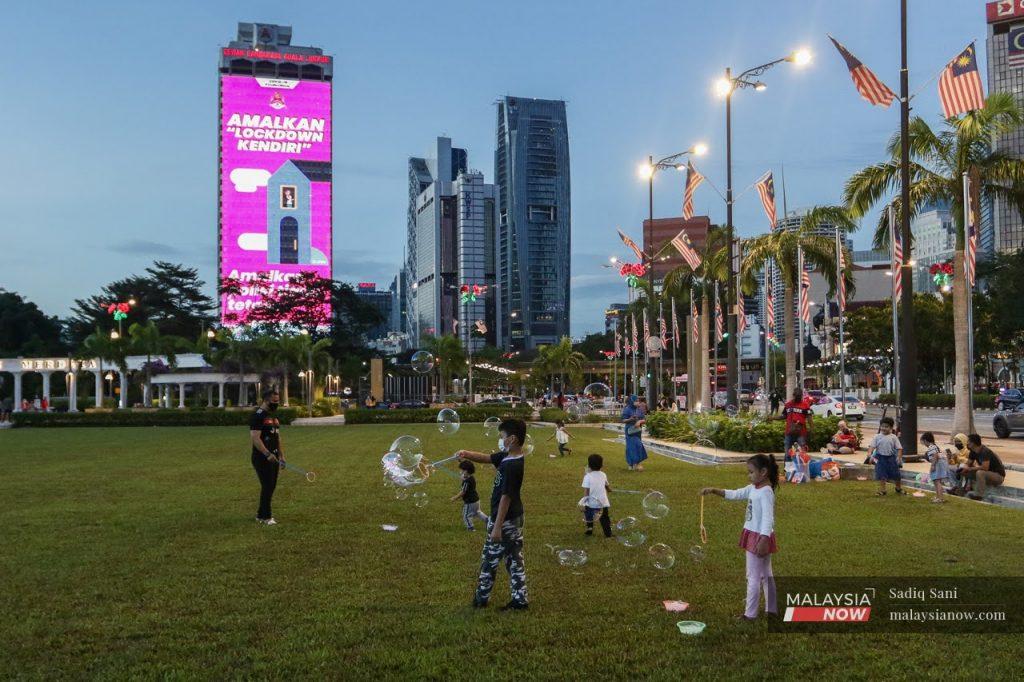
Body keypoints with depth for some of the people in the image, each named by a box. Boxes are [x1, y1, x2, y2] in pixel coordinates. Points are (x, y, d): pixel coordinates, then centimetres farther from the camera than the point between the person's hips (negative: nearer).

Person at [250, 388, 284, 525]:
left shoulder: (273, 416, 15)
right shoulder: (258, 416, -13)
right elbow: (255, 438, -21)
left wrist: (281, 455, 16)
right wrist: (268, 454, -27)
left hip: (273, 458, 9)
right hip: (262, 458, -9)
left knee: (271, 487, 11)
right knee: (267, 487, -6)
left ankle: (261, 514, 20)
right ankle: (265, 517, 2)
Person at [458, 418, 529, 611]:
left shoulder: (511, 466, -25)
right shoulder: (506, 457, 2)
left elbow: (506, 497, -25)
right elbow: (487, 458, 12)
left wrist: (497, 527, -22)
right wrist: (467, 455, -8)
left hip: (505, 521, -9)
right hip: (515, 519, 9)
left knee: (489, 560, 9)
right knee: (515, 560, 13)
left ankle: (481, 598, 24)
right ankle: (520, 600, 18)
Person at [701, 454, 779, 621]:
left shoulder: (766, 492, -21)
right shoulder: (753, 488, 7)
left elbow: (768, 518, -27)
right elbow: (734, 494, 13)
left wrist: (764, 539, -35)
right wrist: (714, 491, 2)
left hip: (759, 538, -9)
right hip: (754, 536, 9)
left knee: (753, 577, 0)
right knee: (766, 575, 18)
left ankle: (750, 614, 8)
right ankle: (772, 609, 29)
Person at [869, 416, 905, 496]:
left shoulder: (893, 437, -3)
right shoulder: (878, 436, -2)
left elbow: (899, 448, -3)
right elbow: (873, 446, -4)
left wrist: (899, 457, -14)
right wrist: (870, 454, -17)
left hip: (891, 458, 0)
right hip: (881, 458, 0)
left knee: (896, 475, 11)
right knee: (881, 475, 2)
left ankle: (899, 488, 33)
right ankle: (882, 490, 13)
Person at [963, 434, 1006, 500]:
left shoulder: (985, 452, -27)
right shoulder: (973, 452, -1)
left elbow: (985, 468, -36)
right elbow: (968, 464, 8)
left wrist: (970, 469, -23)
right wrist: (965, 469, -16)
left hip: (998, 476, -9)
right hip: (988, 474, 9)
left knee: (980, 472, -35)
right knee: (966, 472, 0)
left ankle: (978, 495, -29)